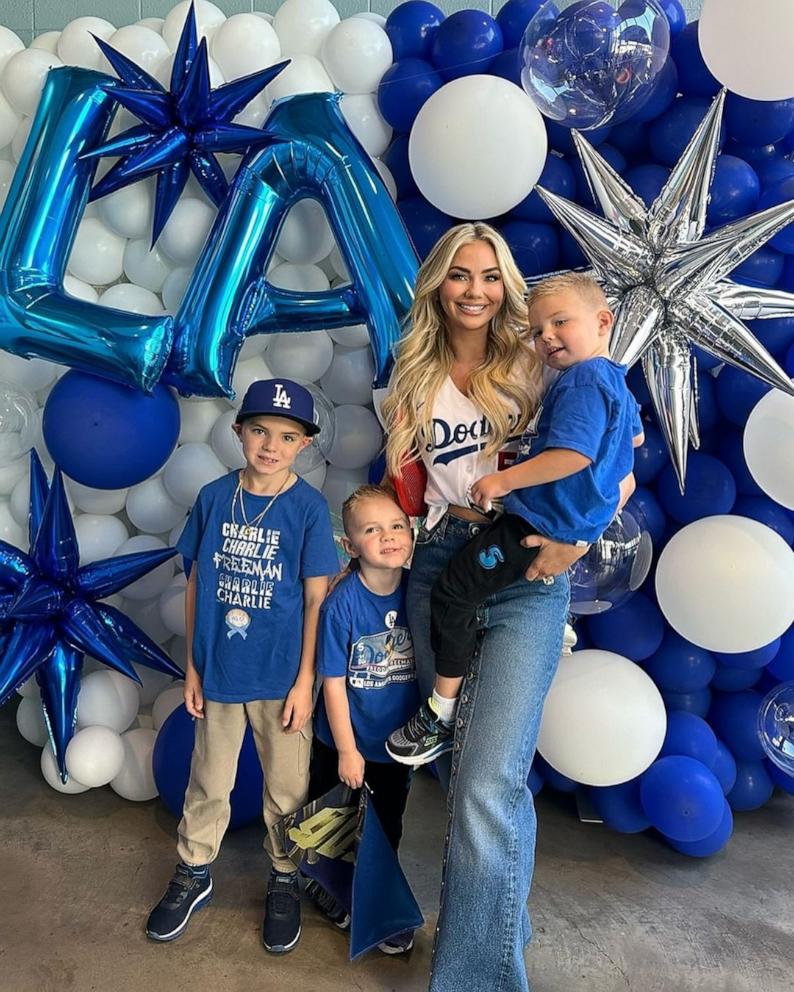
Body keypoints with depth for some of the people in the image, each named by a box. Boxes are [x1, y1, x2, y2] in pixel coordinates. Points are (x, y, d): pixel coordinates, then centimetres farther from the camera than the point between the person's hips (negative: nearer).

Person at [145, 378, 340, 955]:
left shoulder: (310, 508, -11)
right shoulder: (214, 498, -4)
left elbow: (316, 600, -8)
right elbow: (197, 583, 2)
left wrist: (305, 681, -8)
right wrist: (192, 666, 3)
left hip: (280, 676, -2)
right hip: (218, 670, 3)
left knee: (287, 786, 14)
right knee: (209, 781, 19)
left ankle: (285, 881, 37)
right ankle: (194, 875, 41)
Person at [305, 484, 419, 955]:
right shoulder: (342, 603, -22)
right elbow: (333, 683, -17)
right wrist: (347, 751, -14)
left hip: (398, 743, 3)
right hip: (344, 742, -3)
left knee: (387, 828, 21)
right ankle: (330, 889, 45)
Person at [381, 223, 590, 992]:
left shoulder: (540, 365, 2)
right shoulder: (415, 379, 13)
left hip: (526, 576, -4)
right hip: (439, 567, 4)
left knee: (489, 783, -15)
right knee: (457, 767, 13)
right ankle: (494, 917, 37)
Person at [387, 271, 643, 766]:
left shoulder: (582, 381, -22)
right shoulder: (614, 379, 10)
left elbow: (574, 454, -34)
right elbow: (634, 436, 27)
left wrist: (503, 480, -28)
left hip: (541, 523, -11)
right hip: (581, 517, 11)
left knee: (453, 594, -5)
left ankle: (442, 717, 4)